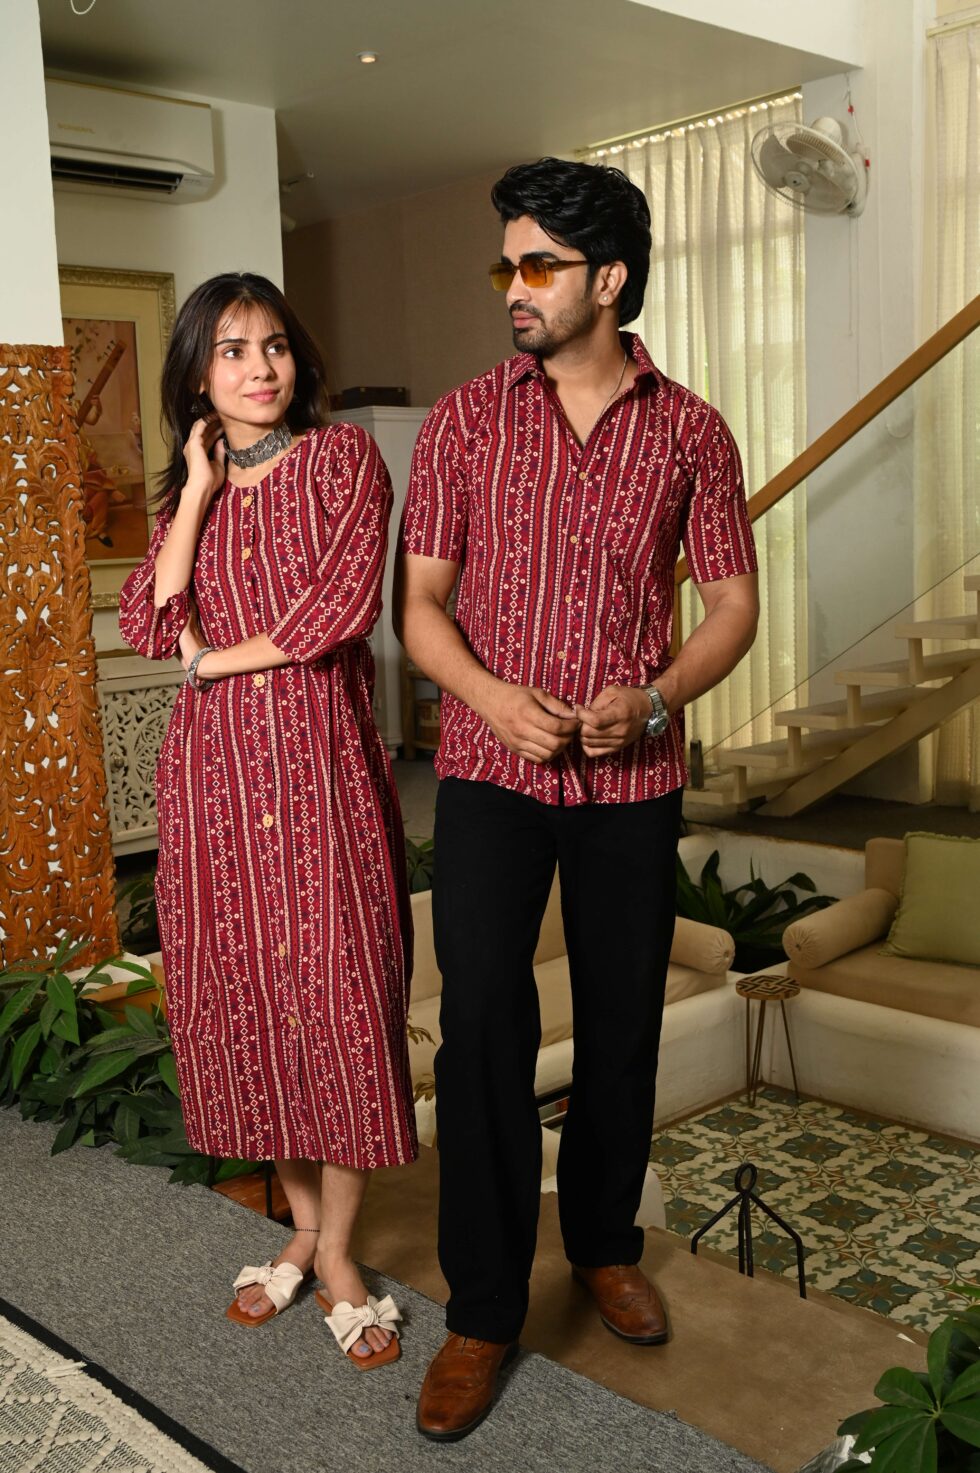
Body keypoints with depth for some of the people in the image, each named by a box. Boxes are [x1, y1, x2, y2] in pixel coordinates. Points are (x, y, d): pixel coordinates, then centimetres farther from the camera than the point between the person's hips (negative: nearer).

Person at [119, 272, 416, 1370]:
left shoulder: (342, 457, 2)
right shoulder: (182, 491, 14)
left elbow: (344, 605, -12)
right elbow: (146, 629, -1)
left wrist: (220, 656, -3)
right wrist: (199, 491, -2)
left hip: (318, 753, -4)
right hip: (214, 764, 4)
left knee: (335, 988, -1)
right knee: (238, 987, 8)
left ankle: (336, 1254, 13)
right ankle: (301, 1219, 26)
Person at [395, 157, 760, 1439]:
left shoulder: (689, 431, 2)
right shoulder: (465, 419, 2)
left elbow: (733, 600, 4)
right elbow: (420, 599, 2)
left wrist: (654, 700, -14)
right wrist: (491, 695, -16)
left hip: (633, 779, 1)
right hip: (490, 770, 0)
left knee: (623, 1023, 11)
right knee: (483, 1023, -3)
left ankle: (606, 1244, 35)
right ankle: (482, 1310, 12)